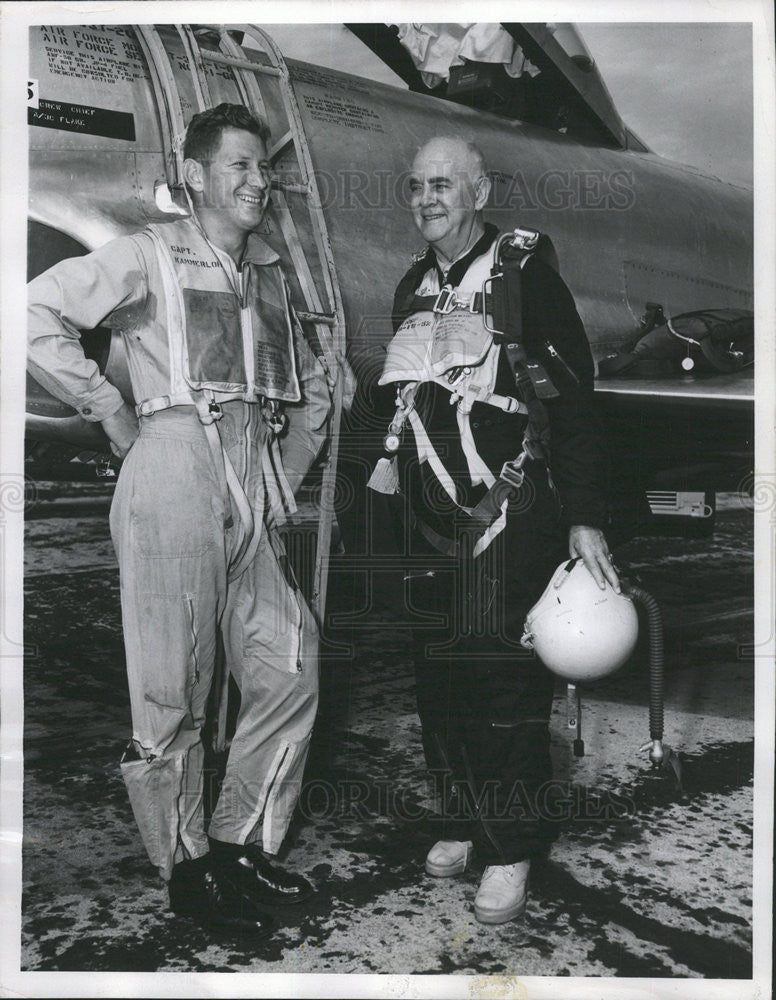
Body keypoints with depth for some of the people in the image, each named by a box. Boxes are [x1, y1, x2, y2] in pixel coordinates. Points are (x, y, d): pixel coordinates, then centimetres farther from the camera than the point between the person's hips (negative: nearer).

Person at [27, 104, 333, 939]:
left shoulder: (268, 273, 20)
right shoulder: (150, 257, 1)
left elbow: (312, 385, 30)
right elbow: (38, 312, -11)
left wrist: (288, 473, 19)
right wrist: (110, 411, -8)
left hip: (255, 489, 7)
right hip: (176, 470, -6)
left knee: (289, 667, 4)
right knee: (173, 685, -1)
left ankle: (241, 845, 21)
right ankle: (185, 868, 16)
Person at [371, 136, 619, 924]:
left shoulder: (526, 276, -5)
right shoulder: (412, 289, 14)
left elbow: (573, 404, -9)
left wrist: (584, 519, -13)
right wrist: (398, 479, 19)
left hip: (508, 510, -6)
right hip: (428, 512, 6)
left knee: (505, 674, -5)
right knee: (438, 671, 10)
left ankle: (512, 851, 9)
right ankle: (460, 820, 26)